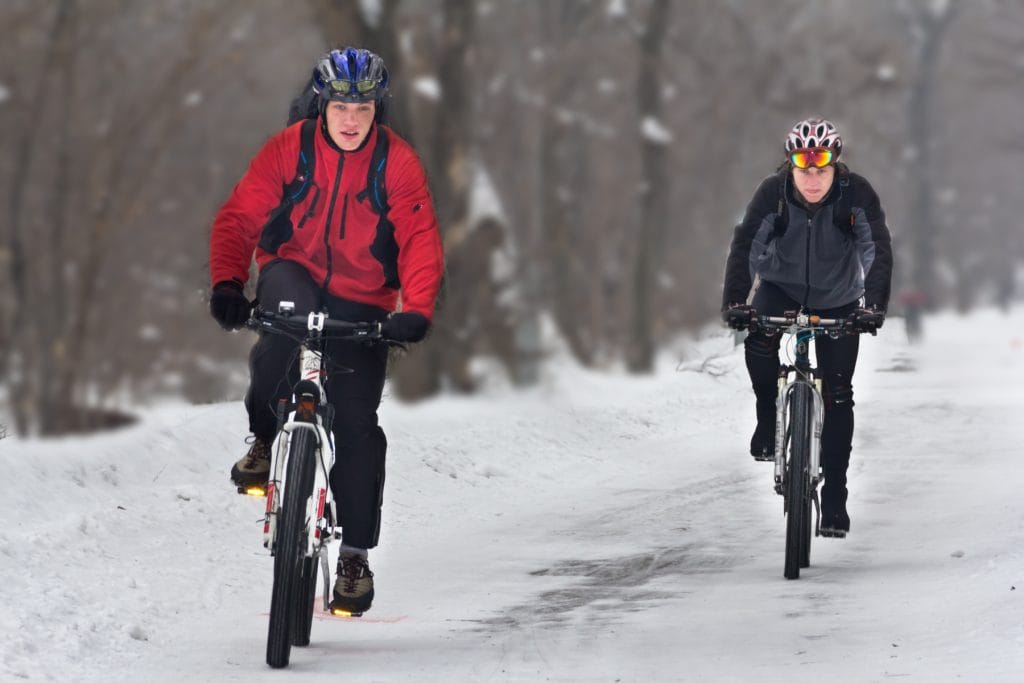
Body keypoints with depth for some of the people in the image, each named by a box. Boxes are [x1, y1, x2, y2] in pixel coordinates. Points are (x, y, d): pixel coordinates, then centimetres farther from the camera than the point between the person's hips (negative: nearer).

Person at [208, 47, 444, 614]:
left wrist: (415, 310, -29)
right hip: (294, 275, 0)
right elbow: (239, 217, -10)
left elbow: (421, 241, -13)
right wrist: (227, 284, -26)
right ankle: (264, 435, -17)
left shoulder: (398, 163, -8)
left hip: (361, 305, 1)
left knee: (356, 423, -6)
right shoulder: (287, 149, -8)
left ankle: (355, 554, 6)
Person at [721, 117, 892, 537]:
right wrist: (734, 301, -43)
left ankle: (835, 498, 3)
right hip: (781, 286, 0)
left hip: (837, 300, 0)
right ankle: (768, 418, -2)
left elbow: (879, 251, -31)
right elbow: (744, 247, -29)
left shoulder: (856, 194, -25)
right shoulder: (772, 193, -24)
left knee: (838, 395, -5)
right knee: (758, 344, -31)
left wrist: (874, 305, -46)